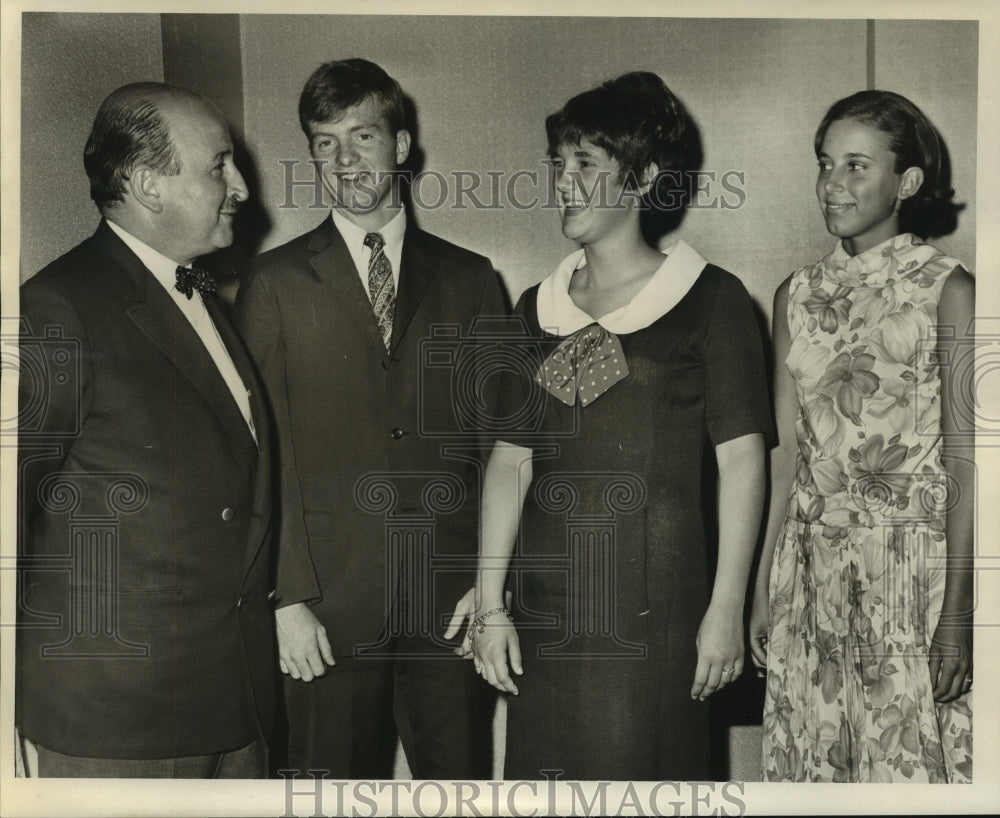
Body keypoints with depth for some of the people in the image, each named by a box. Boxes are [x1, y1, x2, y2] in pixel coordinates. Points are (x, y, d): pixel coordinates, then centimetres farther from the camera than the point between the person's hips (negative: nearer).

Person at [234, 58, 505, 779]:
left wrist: (493, 580, -1)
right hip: (330, 604, -1)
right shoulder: (275, 283, 4)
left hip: (454, 603, 2)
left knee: (461, 778, 8)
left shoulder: (470, 279, 9)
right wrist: (288, 597, -8)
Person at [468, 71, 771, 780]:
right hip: (546, 614, 4)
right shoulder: (536, 309, 11)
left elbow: (741, 458, -5)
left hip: (657, 615, -4)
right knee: (546, 775, 9)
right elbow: (511, 459, 8)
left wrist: (727, 609, -9)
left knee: (650, 771, 2)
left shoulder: (711, 299, -2)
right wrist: (490, 606, 4)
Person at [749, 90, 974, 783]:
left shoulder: (947, 291, -4)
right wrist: (763, 588, 7)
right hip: (810, 567, 4)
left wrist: (958, 610, -14)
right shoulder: (798, 295, 9)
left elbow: (965, 460, -8)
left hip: (912, 566, -4)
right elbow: (785, 451, 10)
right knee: (811, 762, 9)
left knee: (912, 758, 0)